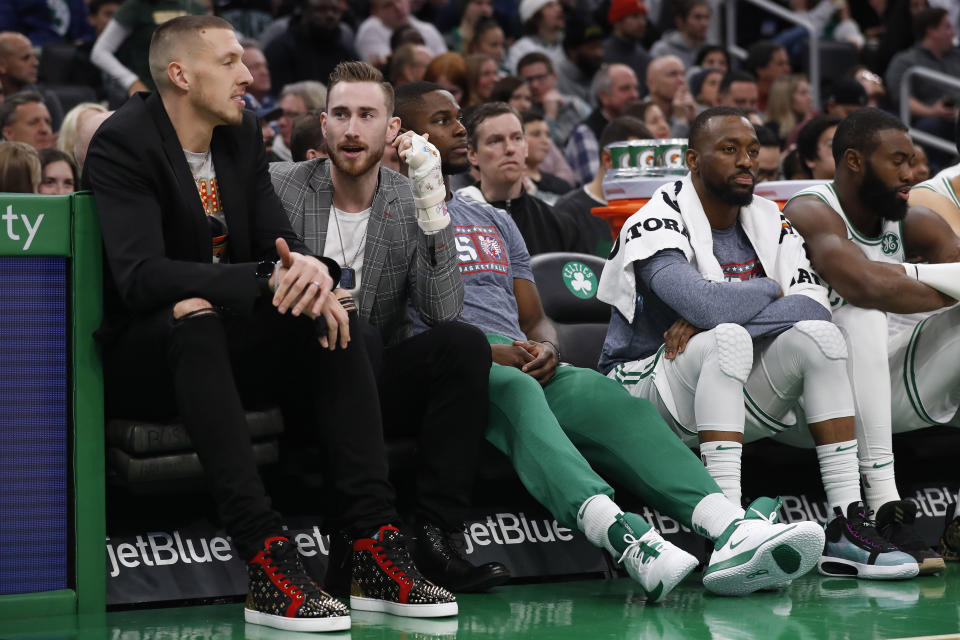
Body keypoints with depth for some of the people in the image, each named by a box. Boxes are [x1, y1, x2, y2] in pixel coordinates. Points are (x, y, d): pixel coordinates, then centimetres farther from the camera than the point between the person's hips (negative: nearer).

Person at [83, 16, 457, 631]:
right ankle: (268, 564, -45)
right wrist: (268, 279, -35)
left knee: (333, 316, -14)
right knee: (194, 322, -37)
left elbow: (278, 239, 4)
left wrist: (310, 267, -23)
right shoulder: (122, 144, -16)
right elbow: (140, 276, -28)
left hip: (224, 341, 7)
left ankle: (376, 545, -23)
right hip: (136, 356, -7)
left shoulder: (243, 133, 7)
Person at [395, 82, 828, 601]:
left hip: (523, 362, 5)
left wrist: (545, 349, -1)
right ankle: (622, 538, -63)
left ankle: (730, 530, -50)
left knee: (601, 394, -26)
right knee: (515, 390, -38)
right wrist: (485, 353, -16)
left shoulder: (494, 222, 31)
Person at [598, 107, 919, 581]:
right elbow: (709, 304, -31)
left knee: (817, 334, -16)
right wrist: (768, 290, -10)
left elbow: (813, 303, -9)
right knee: (728, 337, -33)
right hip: (646, 385, -6)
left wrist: (713, 313, -21)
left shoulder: (769, 222, 8)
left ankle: (846, 528, -21)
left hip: (735, 392, 6)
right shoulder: (655, 225, -14)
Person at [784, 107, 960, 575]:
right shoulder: (810, 213, -14)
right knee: (861, 313, -33)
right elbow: (863, 282, -33)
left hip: (894, 387, 7)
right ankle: (886, 507, -42)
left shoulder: (911, 224, 8)